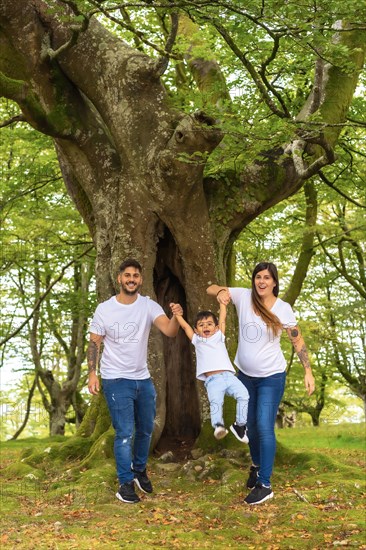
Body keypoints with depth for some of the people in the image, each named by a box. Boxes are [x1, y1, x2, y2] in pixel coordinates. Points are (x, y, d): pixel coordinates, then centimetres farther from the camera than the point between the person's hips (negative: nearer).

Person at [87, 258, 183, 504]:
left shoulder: (148, 306, -7)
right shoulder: (104, 309, -9)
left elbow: (169, 331, -21)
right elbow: (94, 343, -2)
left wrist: (176, 317, -43)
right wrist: (92, 374, -12)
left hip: (143, 378, 3)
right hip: (116, 380, -3)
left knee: (146, 429, 17)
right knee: (125, 432, -6)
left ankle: (140, 470, 39)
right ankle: (126, 483, 7)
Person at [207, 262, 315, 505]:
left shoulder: (283, 309, -12)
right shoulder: (243, 296, -7)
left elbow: (298, 341, -5)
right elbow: (211, 289, -2)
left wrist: (308, 371, -11)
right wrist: (221, 291, -26)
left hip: (272, 377, -4)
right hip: (245, 375, 4)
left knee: (264, 427, -11)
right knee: (251, 426, 18)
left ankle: (264, 485, -3)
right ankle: (257, 466, 43)